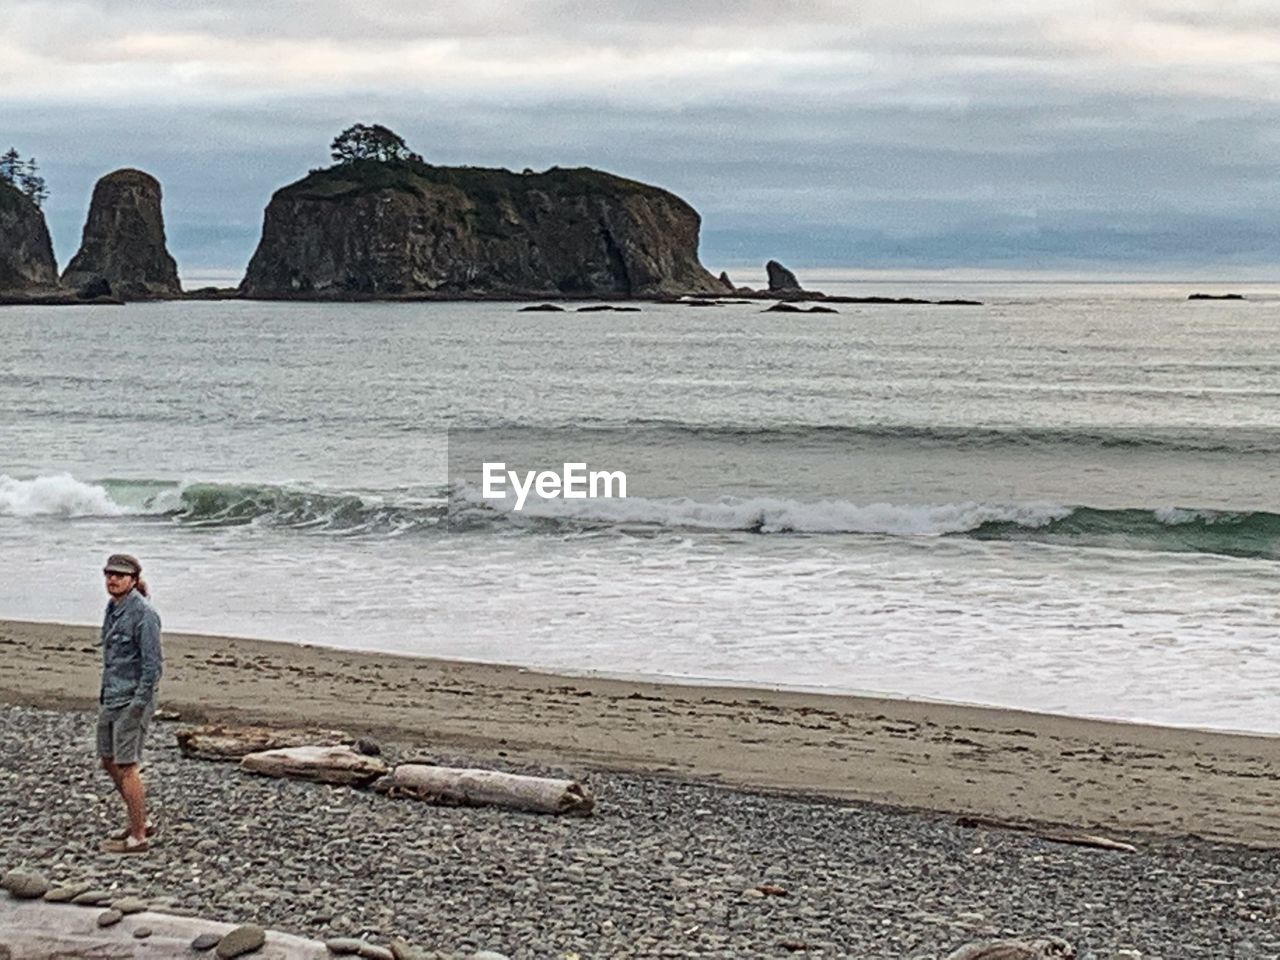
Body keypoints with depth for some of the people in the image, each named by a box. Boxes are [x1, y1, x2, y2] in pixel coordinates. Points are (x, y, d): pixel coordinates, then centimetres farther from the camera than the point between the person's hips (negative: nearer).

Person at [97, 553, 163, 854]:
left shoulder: (143, 613, -17)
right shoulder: (114, 609, 10)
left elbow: (153, 663, -19)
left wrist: (139, 704, -21)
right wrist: (103, 694, 19)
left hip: (132, 700, -9)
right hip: (111, 697, 9)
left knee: (126, 767, -5)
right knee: (109, 762, 16)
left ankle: (137, 838, 3)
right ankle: (140, 821, 30)